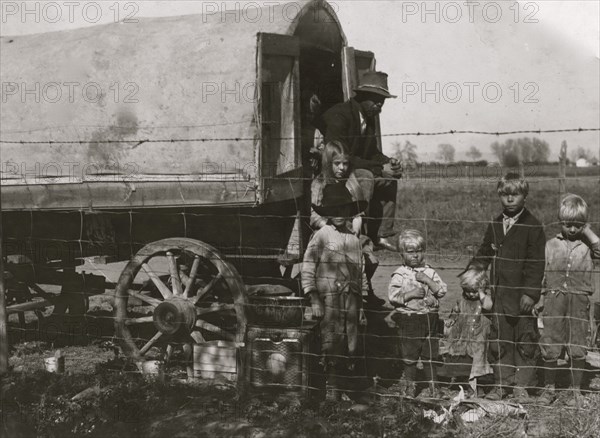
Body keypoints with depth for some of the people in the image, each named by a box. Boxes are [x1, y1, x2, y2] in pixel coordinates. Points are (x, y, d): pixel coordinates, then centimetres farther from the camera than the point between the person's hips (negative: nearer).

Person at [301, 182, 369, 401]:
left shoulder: (354, 239, 14)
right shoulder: (321, 236, 0)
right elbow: (307, 269, -3)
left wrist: (362, 305, 16)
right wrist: (314, 300, -9)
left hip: (351, 298, 4)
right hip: (329, 297, -4)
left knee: (352, 347, 4)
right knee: (332, 345, -7)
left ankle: (347, 390, 13)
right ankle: (332, 389, 1)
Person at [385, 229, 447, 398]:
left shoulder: (429, 272, 6)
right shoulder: (400, 275, -4)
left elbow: (442, 290, -2)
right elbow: (393, 295, -13)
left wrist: (427, 280, -13)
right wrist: (411, 293, -19)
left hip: (429, 318, 3)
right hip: (408, 320, -3)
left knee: (430, 354, 9)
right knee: (409, 355, 5)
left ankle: (432, 387, 21)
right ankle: (410, 386, 19)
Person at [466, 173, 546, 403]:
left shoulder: (532, 227, -7)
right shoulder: (495, 226, 10)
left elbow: (536, 263, -11)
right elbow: (485, 253, 18)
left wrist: (531, 293, -16)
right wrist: (474, 268, 0)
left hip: (523, 294, -5)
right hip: (500, 293, 5)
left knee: (525, 341, 4)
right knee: (499, 340, 10)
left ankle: (522, 386, 15)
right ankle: (500, 384, 21)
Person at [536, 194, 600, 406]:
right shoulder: (551, 245, 9)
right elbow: (543, 275, 10)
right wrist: (539, 299, 5)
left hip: (579, 301, -1)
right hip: (554, 299, 1)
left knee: (577, 347, 4)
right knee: (549, 346, 2)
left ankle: (576, 390, 18)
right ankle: (549, 388, 17)